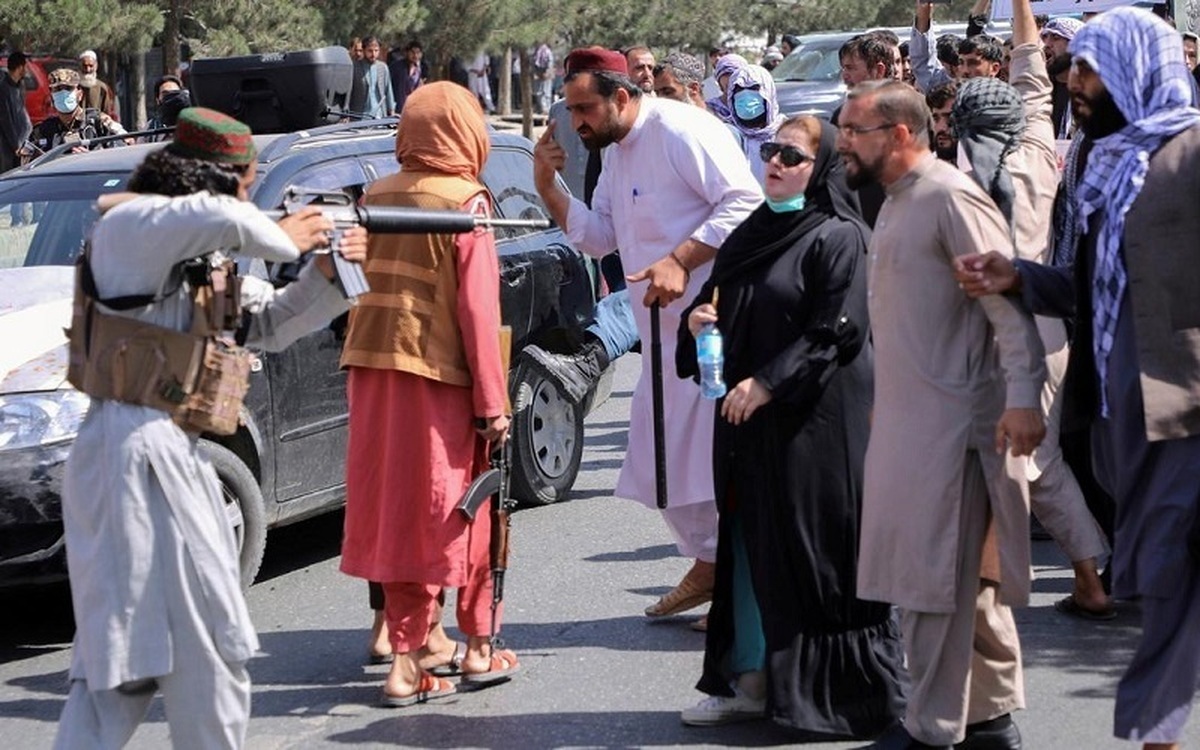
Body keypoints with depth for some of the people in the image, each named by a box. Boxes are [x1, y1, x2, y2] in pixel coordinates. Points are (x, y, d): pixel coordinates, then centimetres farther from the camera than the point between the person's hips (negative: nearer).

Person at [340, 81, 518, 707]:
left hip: (373, 368, 5)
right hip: (439, 374, -5)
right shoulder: (466, 202, -9)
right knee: (456, 511, 6)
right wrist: (492, 402, -9)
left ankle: (422, 638, 21)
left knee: (397, 508, 11)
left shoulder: (377, 197, 7)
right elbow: (477, 309, -11)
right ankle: (478, 649, 16)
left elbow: (362, 284, 11)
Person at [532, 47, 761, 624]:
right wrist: (549, 186, 5)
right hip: (665, 328, 10)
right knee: (661, 455, 14)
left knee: (722, 453, -8)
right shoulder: (615, 154, 15)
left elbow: (745, 202, -21)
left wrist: (680, 261, -26)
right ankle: (709, 563, 28)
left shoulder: (682, 132, -15)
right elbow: (597, 236, 19)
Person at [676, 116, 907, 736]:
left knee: (808, 546, -4)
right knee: (750, 545, 9)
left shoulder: (838, 238, -8)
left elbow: (836, 331, -15)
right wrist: (699, 318, -1)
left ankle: (836, 689, 5)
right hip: (747, 416, 7)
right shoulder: (752, 232, 14)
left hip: (813, 418, -7)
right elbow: (717, 302, 22)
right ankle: (751, 677, 17)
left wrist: (767, 383, -18)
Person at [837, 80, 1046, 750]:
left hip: (952, 423, -10)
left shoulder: (950, 198, -14)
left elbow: (1008, 299, -19)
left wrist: (1023, 395, -25)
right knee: (967, 576, 15)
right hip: (909, 420, 10)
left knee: (936, 575, -4)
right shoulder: (898, 203, 16)